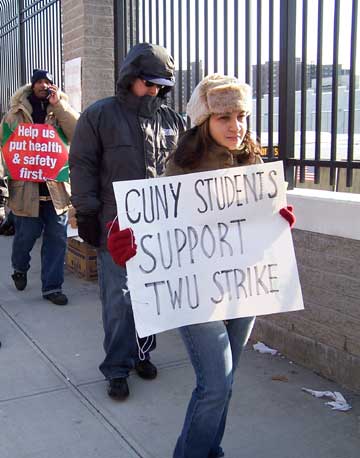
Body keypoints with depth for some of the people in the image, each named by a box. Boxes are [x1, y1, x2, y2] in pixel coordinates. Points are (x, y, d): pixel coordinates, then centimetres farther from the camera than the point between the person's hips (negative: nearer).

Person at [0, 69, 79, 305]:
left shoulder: (61, 111, 9)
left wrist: (58, 105, -12)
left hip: (56, 187, 2)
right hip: (25, 188, -1)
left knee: (57, 239, 3)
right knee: (26, 236, 8)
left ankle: (52, 286, 16)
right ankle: (20, 269, 39)